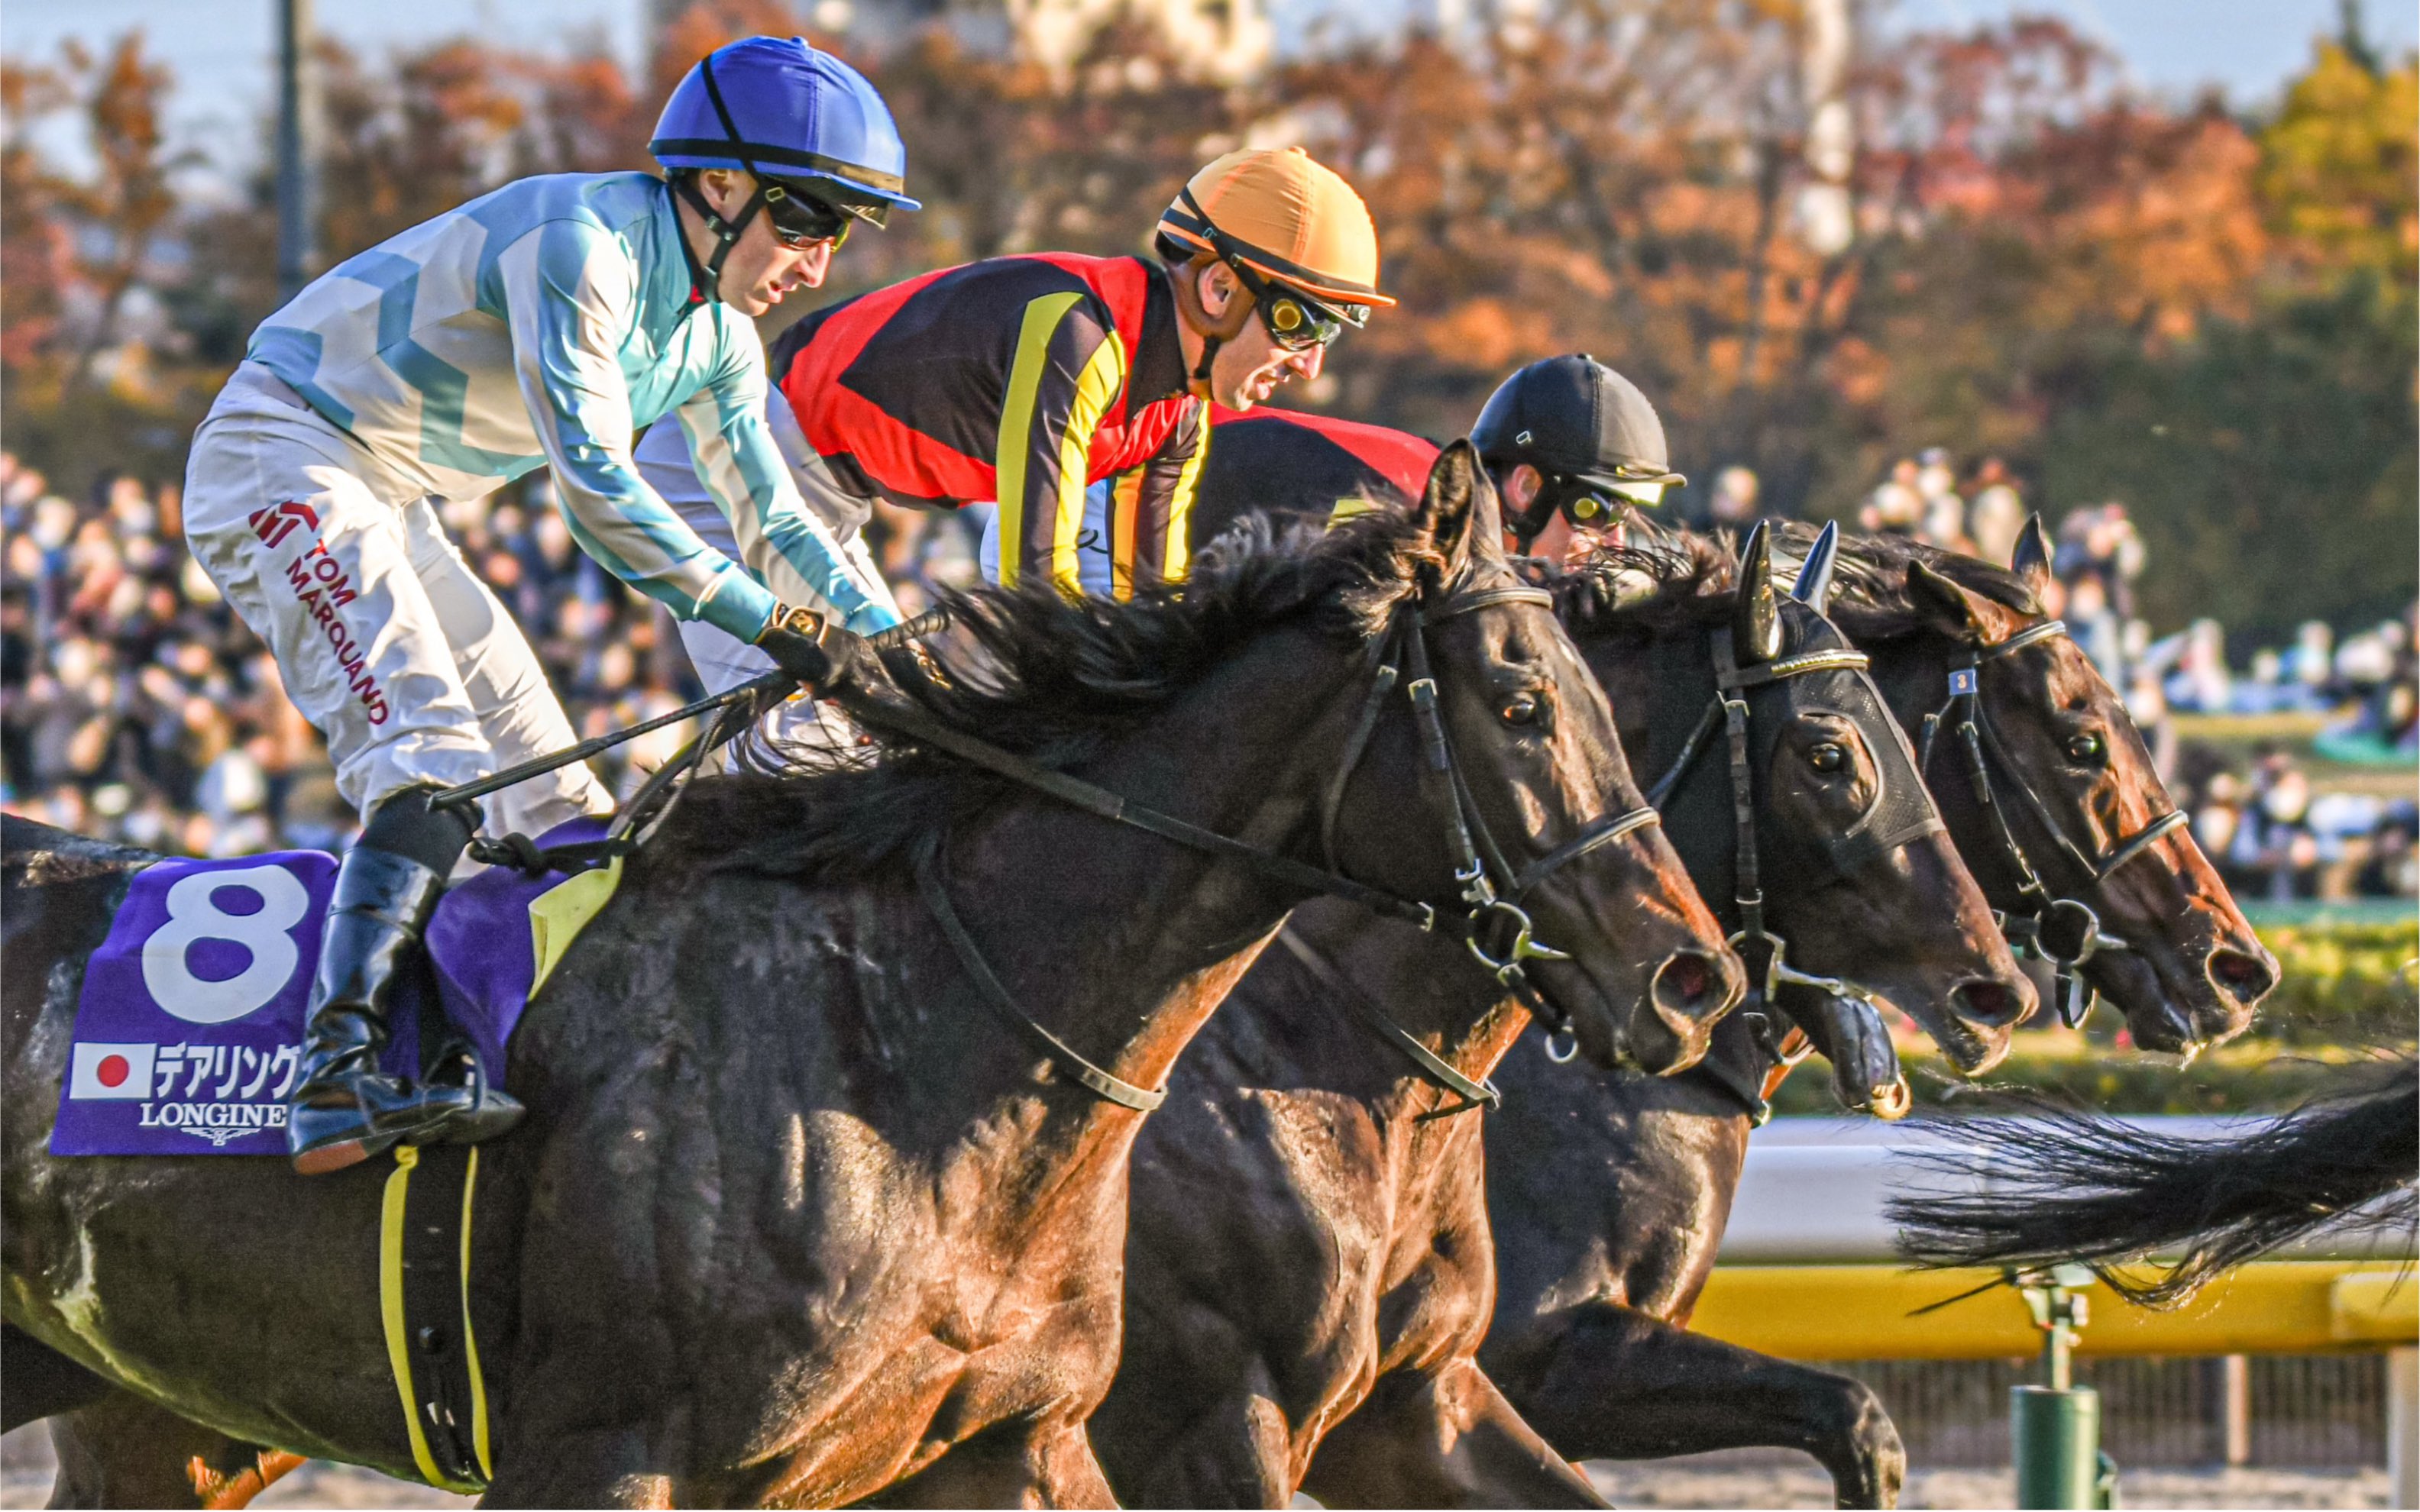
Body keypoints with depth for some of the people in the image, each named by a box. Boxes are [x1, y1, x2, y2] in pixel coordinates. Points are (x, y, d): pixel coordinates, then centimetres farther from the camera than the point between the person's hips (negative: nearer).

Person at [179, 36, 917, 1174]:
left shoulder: (716, 333, 5)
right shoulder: (581, 242, -24)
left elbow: (771, 521, 12)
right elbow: (596, 491, -31)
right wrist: (772, 625, -31)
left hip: (389, 517, 10)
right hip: (285, 465, -10)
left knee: (559, 801, 7)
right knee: (434, 763, -27)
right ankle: (340, 1074, -37)